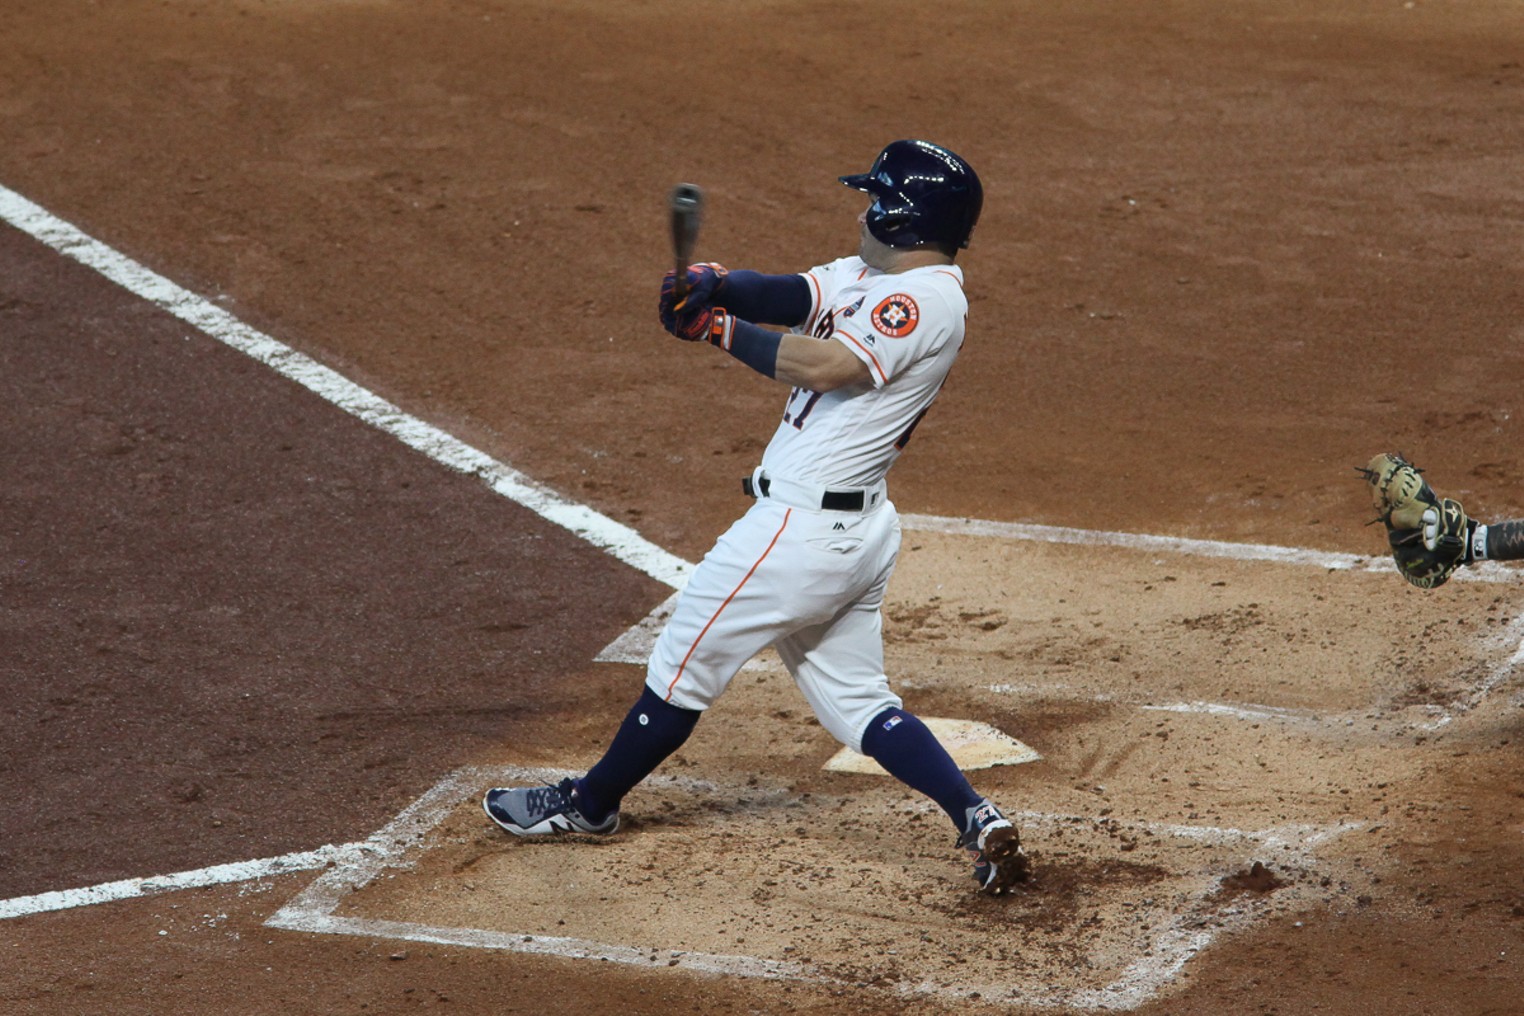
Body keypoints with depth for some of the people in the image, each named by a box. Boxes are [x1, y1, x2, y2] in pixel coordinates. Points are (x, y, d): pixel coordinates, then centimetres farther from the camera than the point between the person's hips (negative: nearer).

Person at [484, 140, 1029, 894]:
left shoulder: (928, 299, -18)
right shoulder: (872, 275, 12)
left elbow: (827, 366, -28)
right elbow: (792, 297, 2)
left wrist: (721, 328, -20)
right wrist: (712, 284, -18)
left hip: (802, 524, -10)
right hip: (859, 530, 10)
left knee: (686, 663, 7)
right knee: (857, 702, 14)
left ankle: (591, 803, 24)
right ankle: (979, 821, 2)